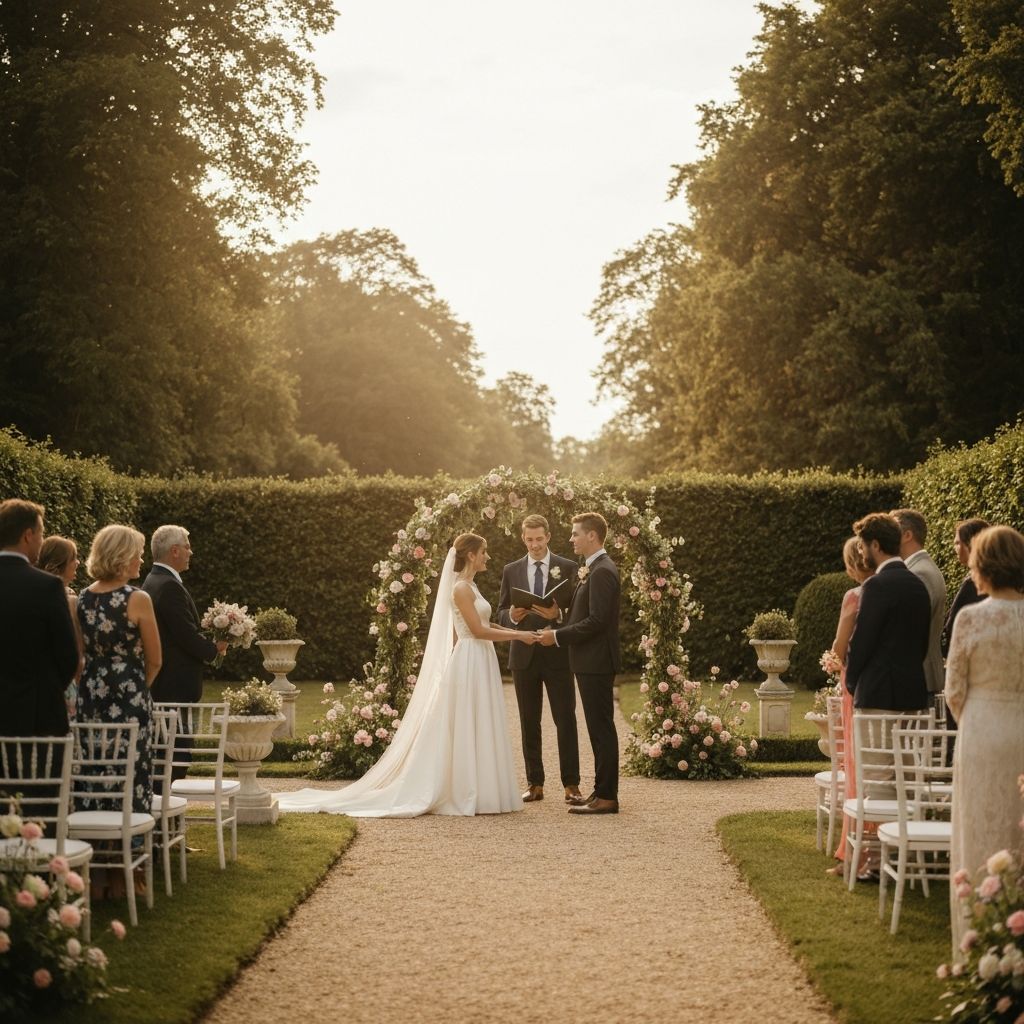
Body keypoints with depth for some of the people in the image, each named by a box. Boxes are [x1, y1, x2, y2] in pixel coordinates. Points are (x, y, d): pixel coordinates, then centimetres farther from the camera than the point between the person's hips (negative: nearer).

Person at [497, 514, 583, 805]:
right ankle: (534, 784, 13)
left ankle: (571, 784, 0)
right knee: (529, 723, 7)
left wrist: (558, 614, -19)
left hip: (558, 654, -2)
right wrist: (512, 616, -12)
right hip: (524, 655, 2)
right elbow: (501, 613, 11)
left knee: (566, 720, -3)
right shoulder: (511, 570, 8)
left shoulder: (569, 568, 1)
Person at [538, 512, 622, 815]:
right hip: (590, 662, 10)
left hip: (596, 663, -10)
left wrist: (558, 636, -17)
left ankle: (606, 797, -3)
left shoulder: (602, 572, -16)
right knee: (599, 729, 13)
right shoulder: (594, 570, 16)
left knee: (601, 728, -6)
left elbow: (597, 620, -23)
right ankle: (603, 790, 19)